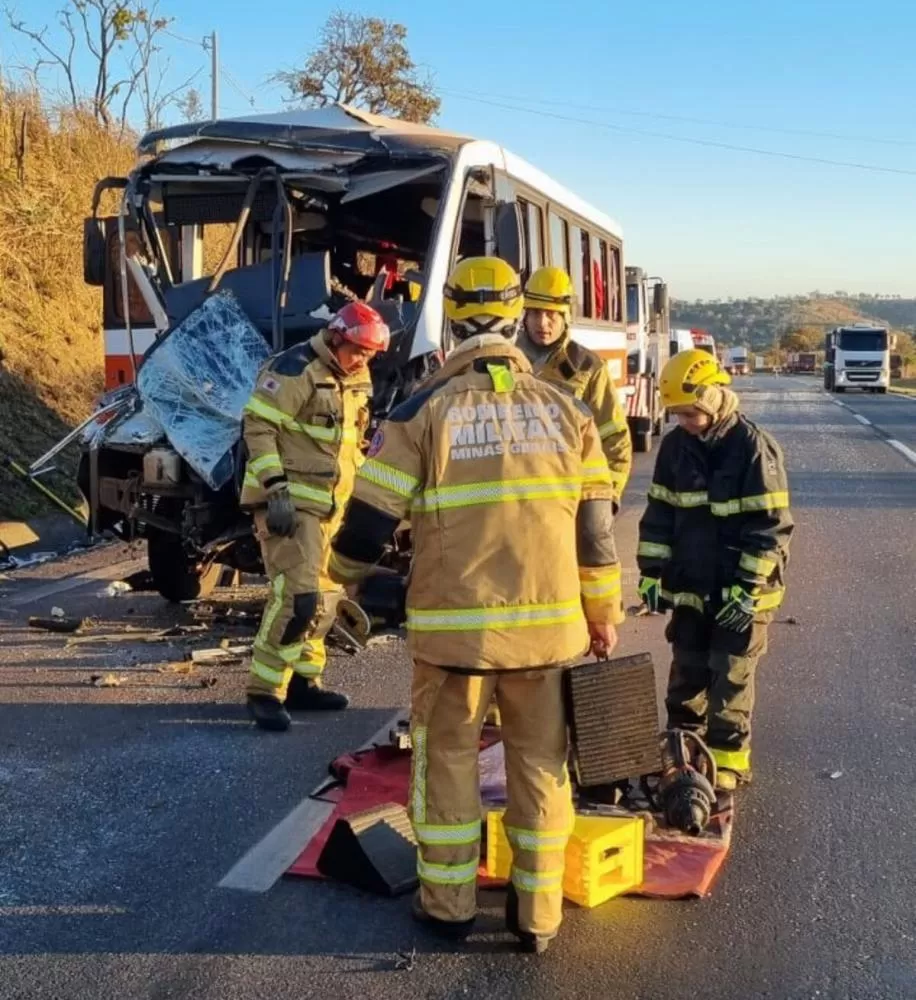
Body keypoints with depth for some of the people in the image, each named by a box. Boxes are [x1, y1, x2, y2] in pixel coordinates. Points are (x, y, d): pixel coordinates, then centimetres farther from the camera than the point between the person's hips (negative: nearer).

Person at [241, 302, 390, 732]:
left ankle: (302, 683, 28)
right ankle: (264, 692, -9)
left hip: (327, 506, 9)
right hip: (288, 502, -9)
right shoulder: (296, 369, -14)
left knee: (323, 598, 15)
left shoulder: (356, 382, 13)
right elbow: (258, 427, -17)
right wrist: (276, 489, -24)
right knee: (296, 595, -17)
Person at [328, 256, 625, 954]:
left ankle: (449, 905, 25)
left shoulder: (423, 412, -5)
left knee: (448, 759, 14)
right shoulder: (565, 410, 3)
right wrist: (603, 617, 15)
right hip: (547, 625, 2)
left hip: (453, 626, -2)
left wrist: (341, 579, 17)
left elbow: (370, 519, -3)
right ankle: (537, 915, 23)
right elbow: (596, 530, 5)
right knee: (541, 764, 14)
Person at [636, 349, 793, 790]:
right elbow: (659, 512, 8)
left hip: (740, 592, -5)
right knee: (686, 675, 14)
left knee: (730, 679, 1)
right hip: (689, 588, 5)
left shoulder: (754, 447, -16)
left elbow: (771, 525, -15)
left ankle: (728, 757, 13)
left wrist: (748, 589, -18)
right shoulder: (675, 445, 1)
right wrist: (651, 572, 3)